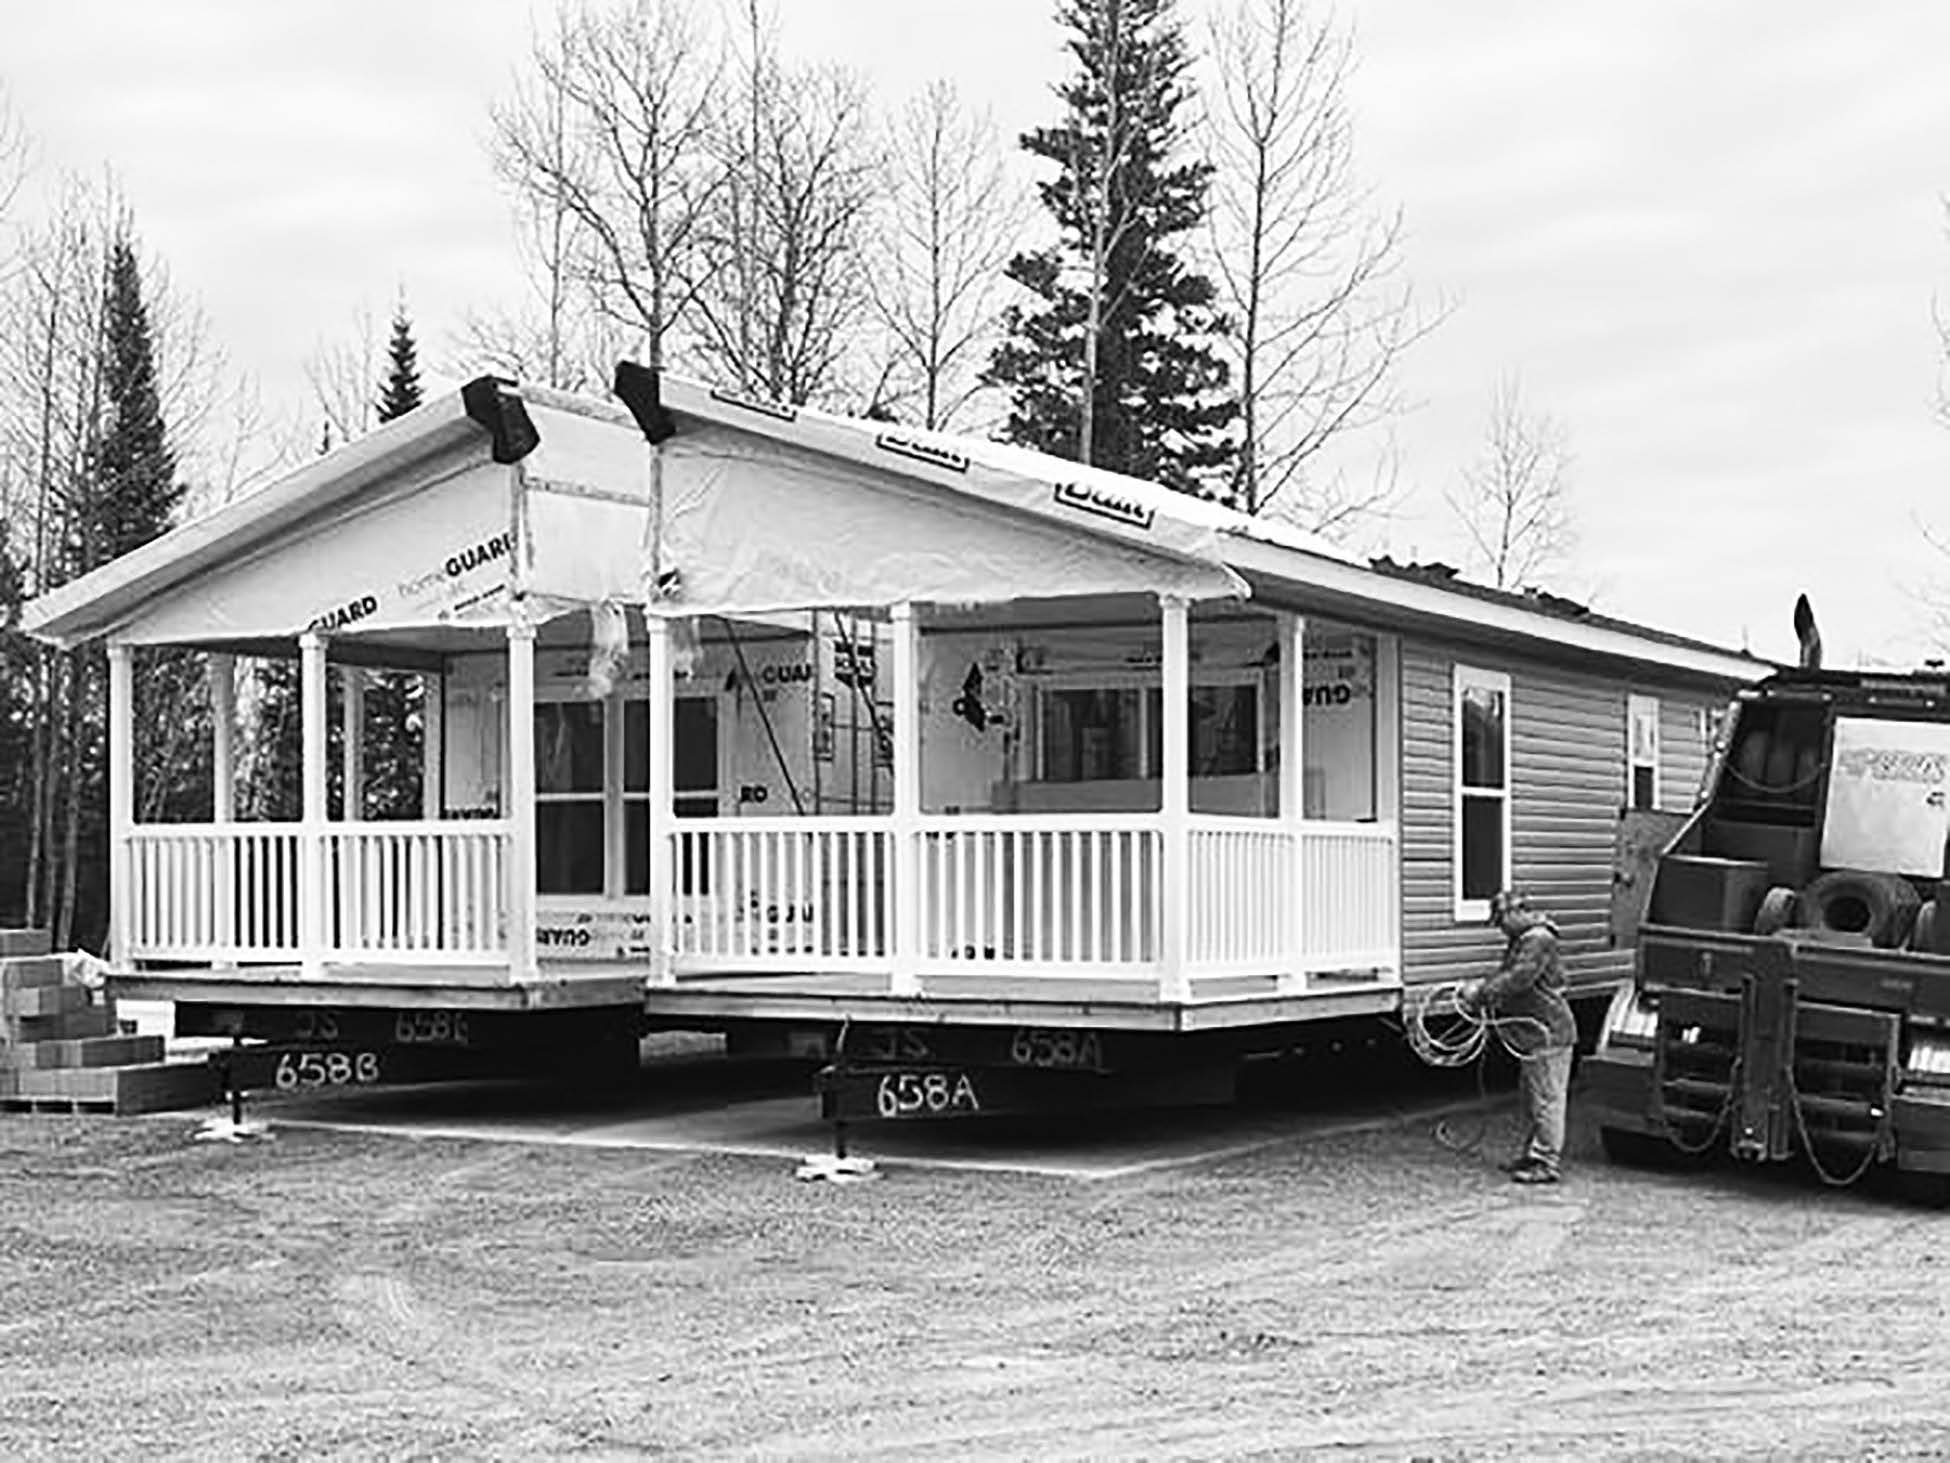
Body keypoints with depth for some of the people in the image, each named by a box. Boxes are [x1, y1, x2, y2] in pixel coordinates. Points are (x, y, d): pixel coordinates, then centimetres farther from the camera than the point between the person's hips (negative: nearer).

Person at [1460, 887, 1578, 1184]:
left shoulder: (1539, 940, -18)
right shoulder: (1521, 940, 16)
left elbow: (1518, 979, -25)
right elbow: (1507, 975, 18)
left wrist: (1483, 993, -19)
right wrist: (1480, 988, 1)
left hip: (1548, 1032, -11)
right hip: (1533, 1035, 11)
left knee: (1547, 1099, -6)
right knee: (1532, 1098, 18)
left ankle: (1548, 1163, -3)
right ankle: (1533, 1152, 27)